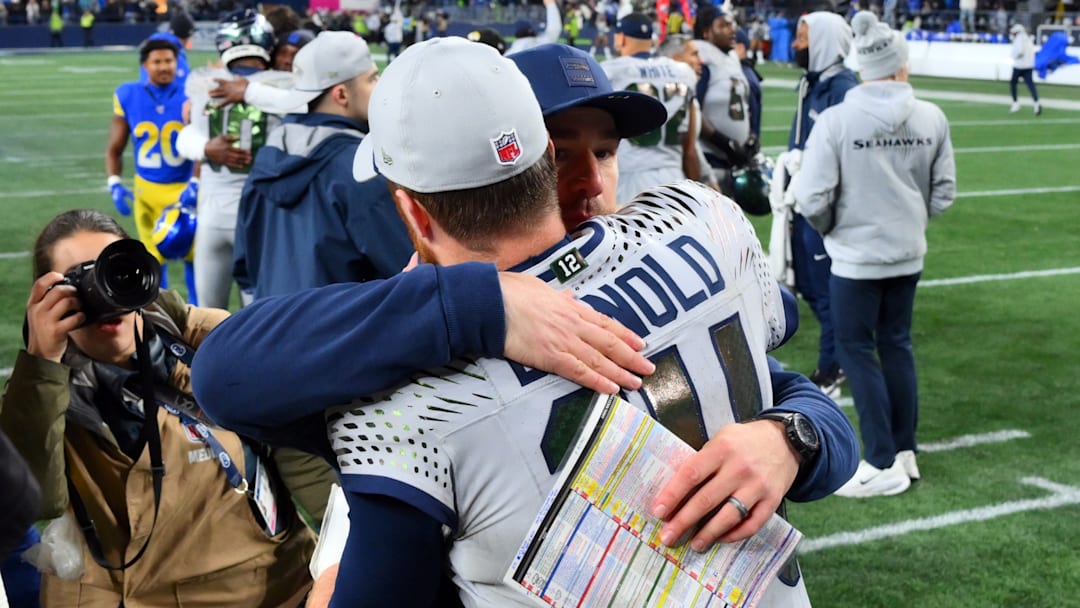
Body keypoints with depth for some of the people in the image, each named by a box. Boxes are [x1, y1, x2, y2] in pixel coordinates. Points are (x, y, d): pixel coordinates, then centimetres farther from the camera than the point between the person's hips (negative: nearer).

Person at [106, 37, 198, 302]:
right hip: (147, 190, 2)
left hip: (184, 188, -2)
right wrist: (115, 184, -9)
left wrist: (195, 185, -24)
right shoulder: (128, 96, -5)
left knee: (193, 255, 0)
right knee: (154, 259, 12)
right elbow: (114, 149, 4)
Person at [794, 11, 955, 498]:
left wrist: (830, 229, 4)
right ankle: (905, 451, 25)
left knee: (856, 349, 6)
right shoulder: (931, 118, -5)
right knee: (897, 344, 17)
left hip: (857, 255, -4)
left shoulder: (836, 120, -16)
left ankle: (883, 464, 7)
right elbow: (944, 191, 3)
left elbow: (812, 199, -16)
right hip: (908, 254, 4)